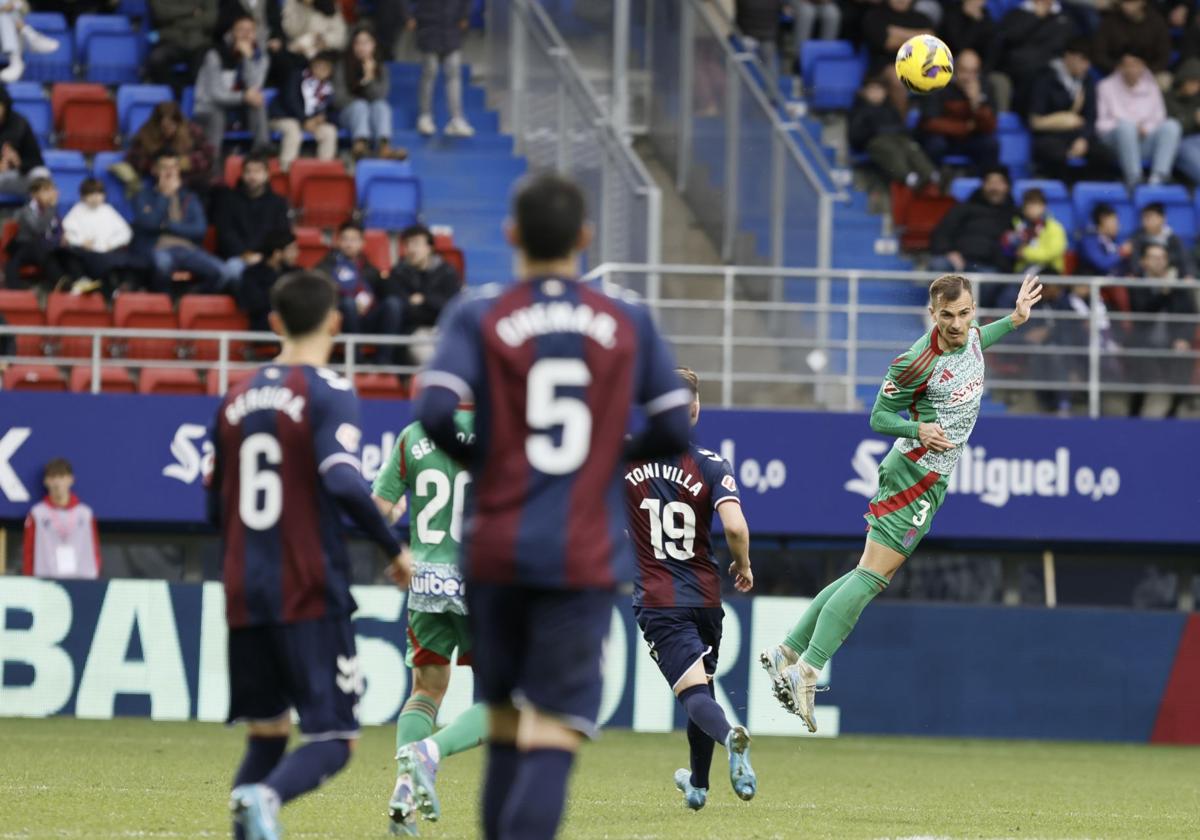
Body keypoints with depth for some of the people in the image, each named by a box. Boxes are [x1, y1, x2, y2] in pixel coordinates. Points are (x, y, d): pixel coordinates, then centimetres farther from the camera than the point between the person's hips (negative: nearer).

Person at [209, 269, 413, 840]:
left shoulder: (238, 398, 12)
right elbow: (344, 483, -21)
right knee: (333, 741, -4)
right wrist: (394, 548, -8)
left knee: (265, 736, 15)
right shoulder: (328, 393, -7)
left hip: (245, 597, 6)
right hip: (311, 597, -6)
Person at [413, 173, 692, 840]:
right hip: (587, 556, -1)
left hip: (497, 552, 1)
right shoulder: (630, 323, 4)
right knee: (553, 741, -8)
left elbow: (435, 411, -14)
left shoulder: (478, 316, 0)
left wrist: (475, 459, 6)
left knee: (505, 728, 17)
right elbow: (675, 429, 3)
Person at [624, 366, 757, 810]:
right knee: (702, 686, 22)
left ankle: (728, 735, -44)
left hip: (656, 602, -2)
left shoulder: (626, 456, -5)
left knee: (694, 693, -12)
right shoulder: (712, 466, -8)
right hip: (705, 597, 2)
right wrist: (743, 566, -1)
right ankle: (698, 785, 35)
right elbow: (734, 527, -19)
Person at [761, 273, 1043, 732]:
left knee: (867, 577, 8)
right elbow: (879, 417, -10)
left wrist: (1015, 319, 27)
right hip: (915, 474, -9)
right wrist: (918, 430, -26)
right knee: (871, 577, -15)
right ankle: (806, 672, -19)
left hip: (933, 480, 9)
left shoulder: (971, 335, 6)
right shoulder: (916, 363, -20)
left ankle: (787, 652, 10)